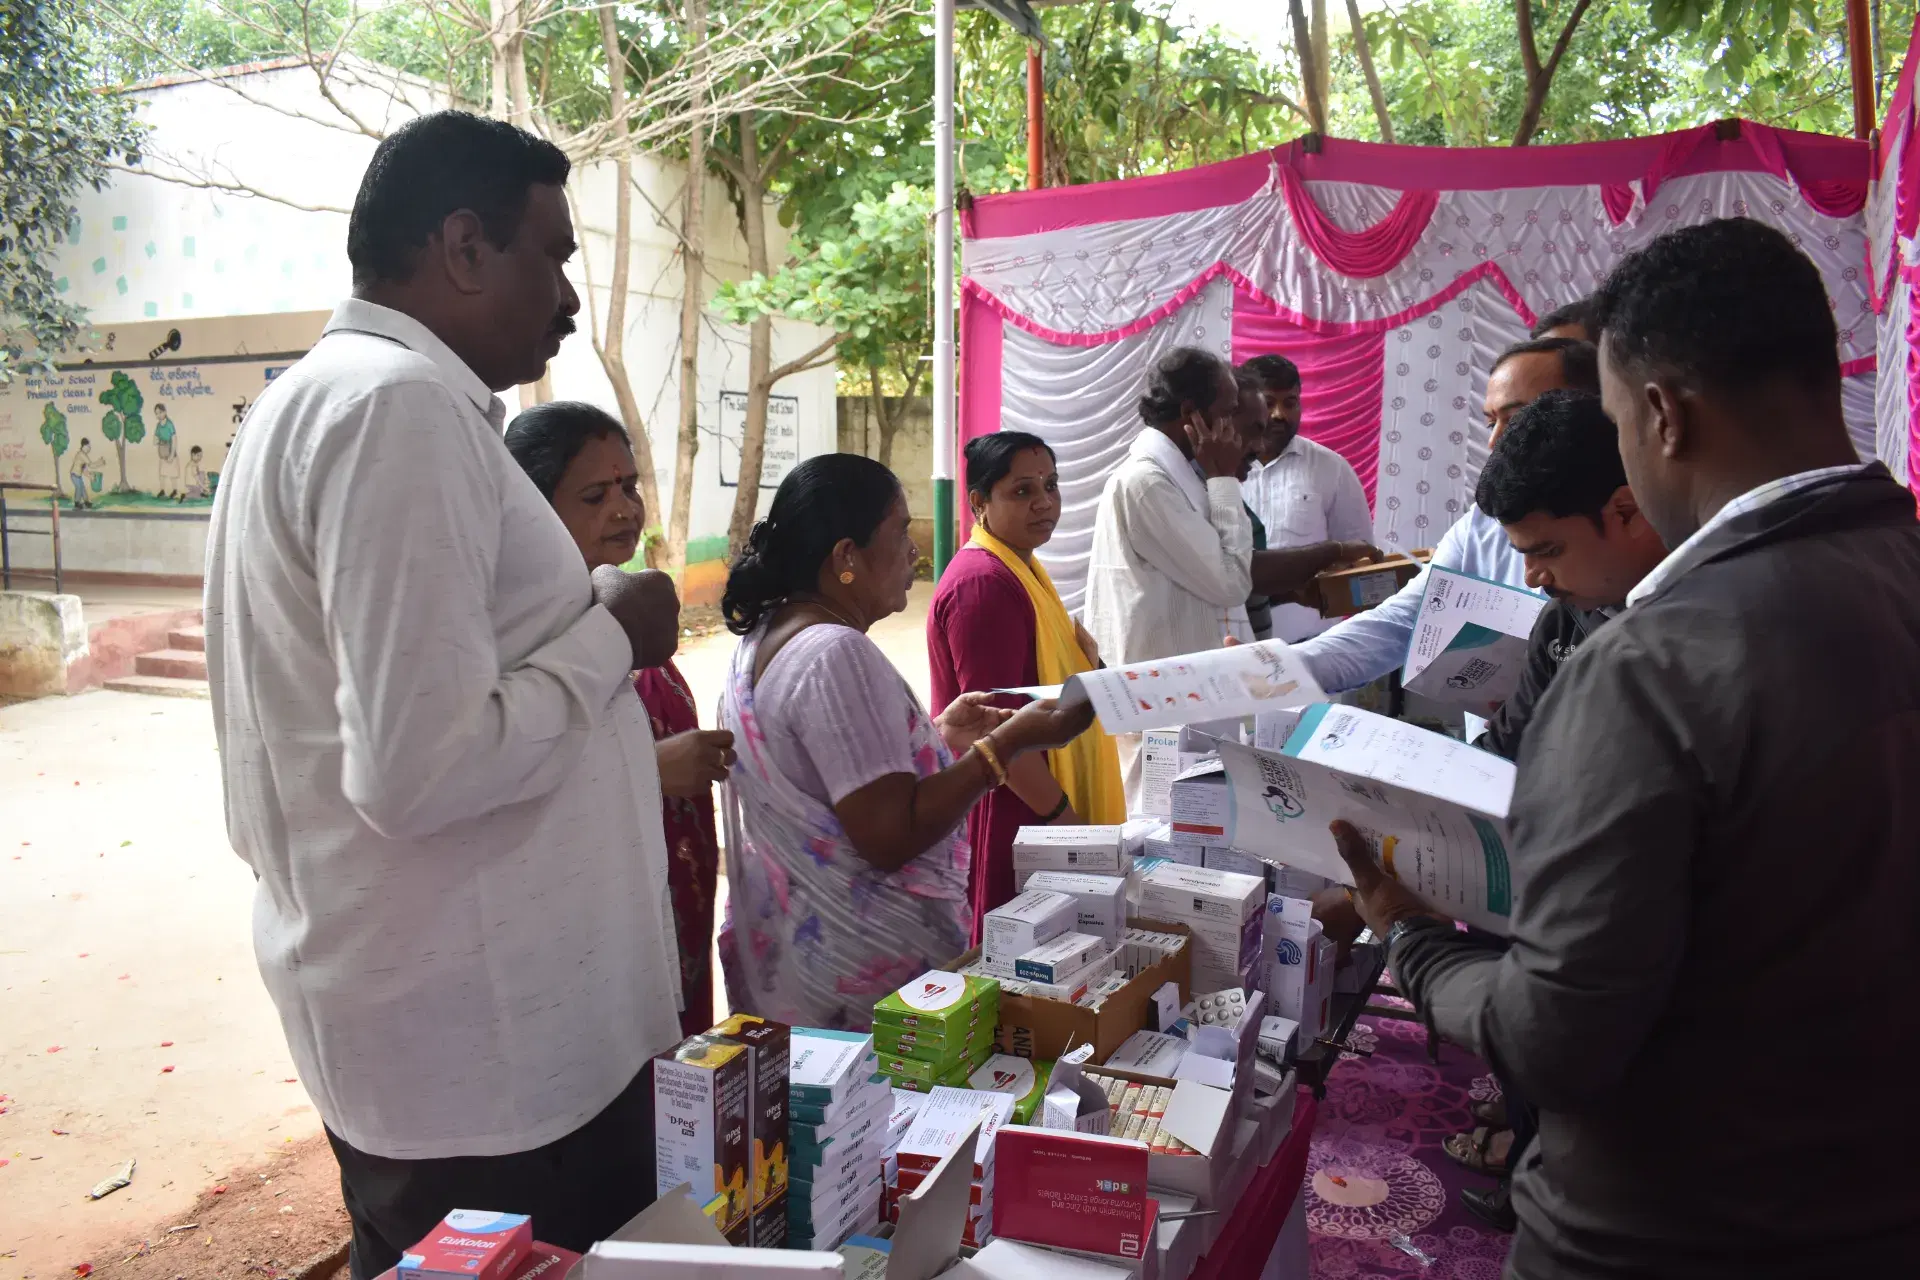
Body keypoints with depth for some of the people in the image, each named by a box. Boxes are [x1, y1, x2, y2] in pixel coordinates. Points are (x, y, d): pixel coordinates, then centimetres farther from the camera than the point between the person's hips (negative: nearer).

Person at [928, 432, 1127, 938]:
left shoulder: (1021, 566, 13)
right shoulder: (983, 583, -20)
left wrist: (1085, 661, 6)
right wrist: (1067, 818, -19)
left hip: (1039, 806, 10)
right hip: (1008, 817, -10)